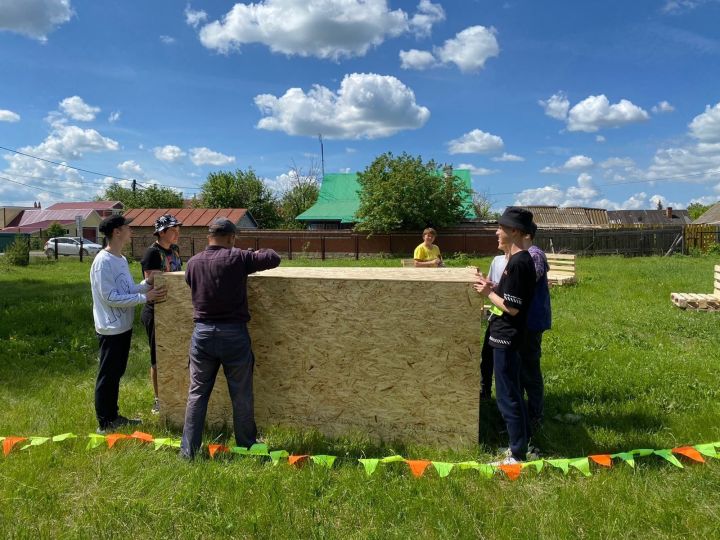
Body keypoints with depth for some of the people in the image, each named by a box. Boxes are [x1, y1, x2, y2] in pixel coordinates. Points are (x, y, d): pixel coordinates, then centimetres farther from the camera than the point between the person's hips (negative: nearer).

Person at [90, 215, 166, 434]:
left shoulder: (121, 259, 11)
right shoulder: (103, 261, -18)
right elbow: (110, 297, -22)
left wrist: (147, 283, -5)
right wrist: (144, 297, -23)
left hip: (124, 327, 10)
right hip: (111, 329, -10)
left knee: (116, 374, 19)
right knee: (107, 377, 2)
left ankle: (113, 416, 32)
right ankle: (104, 423, 15)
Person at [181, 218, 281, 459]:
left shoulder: (192, 263, 2)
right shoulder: (237, 258, -11)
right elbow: (274, 258, -7)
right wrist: (251, 254, 14)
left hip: (202, 333, 3)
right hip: (233, 334, -3)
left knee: (197, 393, 13)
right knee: (241, 395, 11)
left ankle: (188, 450, 18)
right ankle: (246, 446, 25)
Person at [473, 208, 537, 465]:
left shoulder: (517, 263, -20)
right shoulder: (522, 259, 11)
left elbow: (512, 307, -22)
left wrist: (489, 293, -9)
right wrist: (493, 288, 8)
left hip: (506, 338, -10)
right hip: (508, 336, 10)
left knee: (507, 397, -1)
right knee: (513, 394, 19)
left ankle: (518, 456, 10)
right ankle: (521, 445, 31)